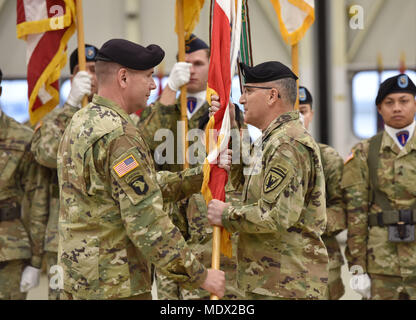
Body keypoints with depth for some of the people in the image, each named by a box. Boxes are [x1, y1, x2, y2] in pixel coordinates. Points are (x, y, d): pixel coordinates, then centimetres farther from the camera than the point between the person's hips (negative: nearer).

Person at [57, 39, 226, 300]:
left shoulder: (81, 122, 12)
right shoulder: (118, 135, -20)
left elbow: (145, 185, 15)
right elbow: (147, 222, -23)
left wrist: (201, 175, 9)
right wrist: (199, 276, -18)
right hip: (116, 286, -10)